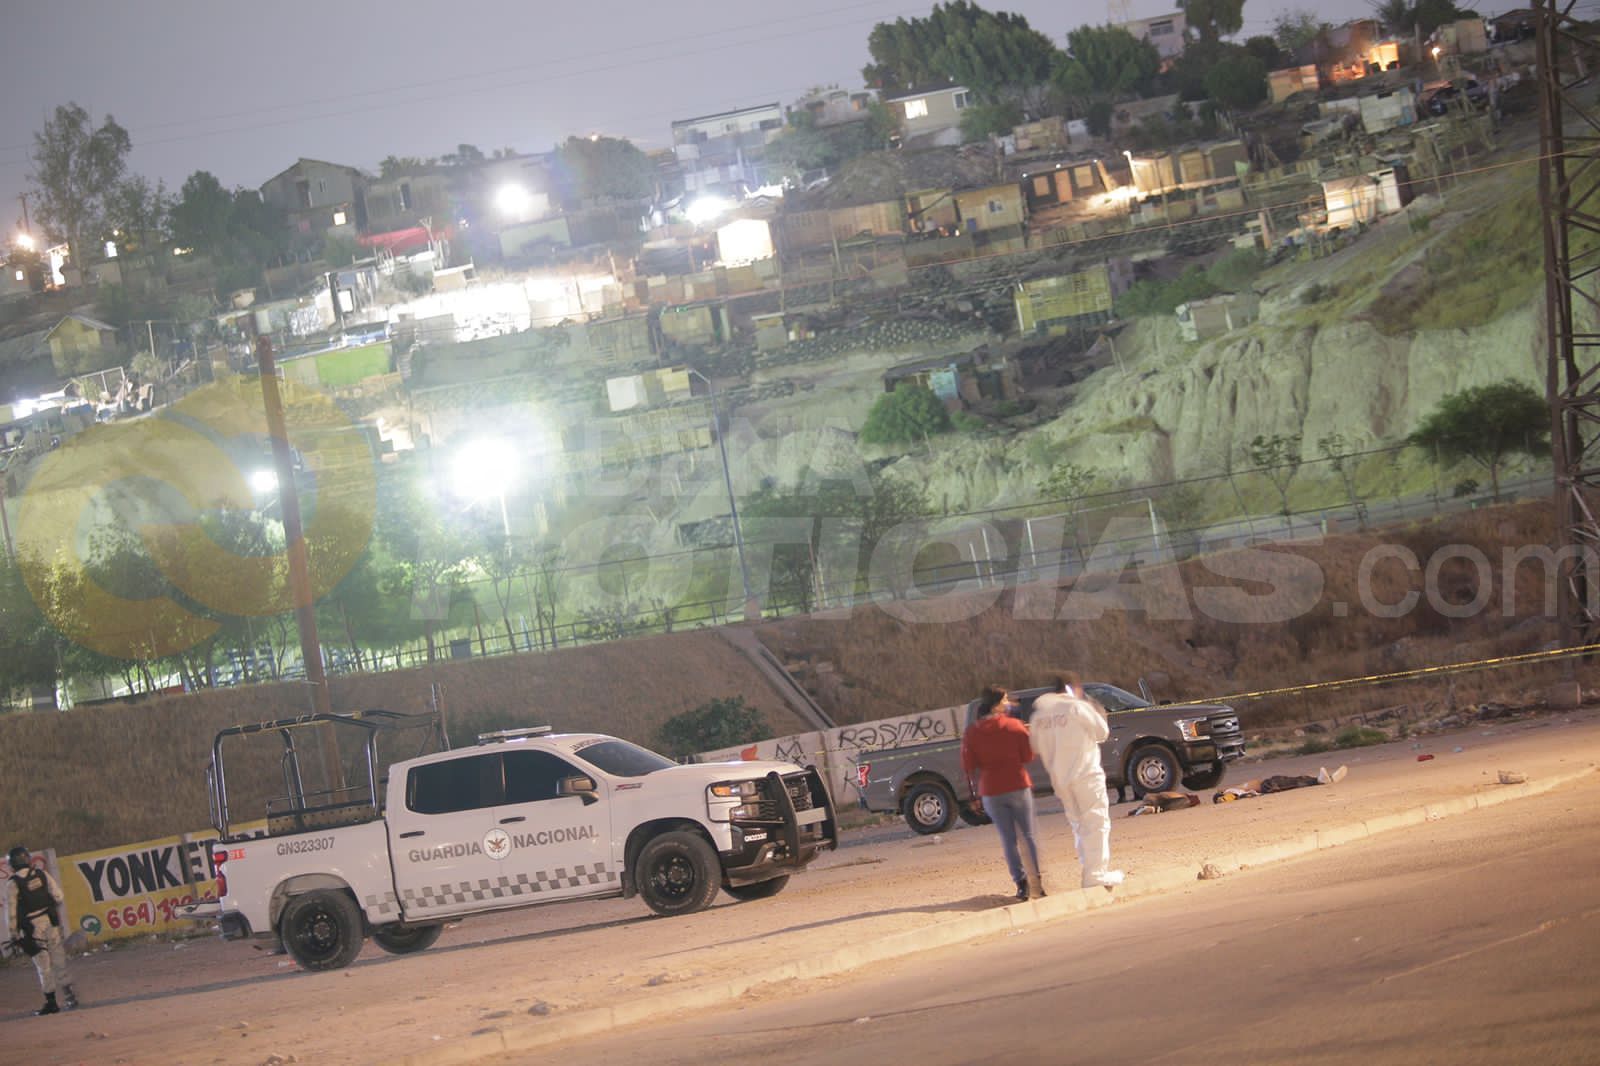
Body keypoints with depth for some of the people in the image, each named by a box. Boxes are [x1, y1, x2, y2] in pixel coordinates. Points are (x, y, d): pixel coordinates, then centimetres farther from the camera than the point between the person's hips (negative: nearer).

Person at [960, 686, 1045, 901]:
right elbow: (1028, 756, -3)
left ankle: (1021, 883, 0)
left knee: (1008, 839, 7)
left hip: (991, 791, 1)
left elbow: (968, 766, -2)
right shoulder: (1015, 726, -6)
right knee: (1027, 836, 9)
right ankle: (1037, 881, 5)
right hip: (1018, 786, -1)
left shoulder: (971, 733, -2)